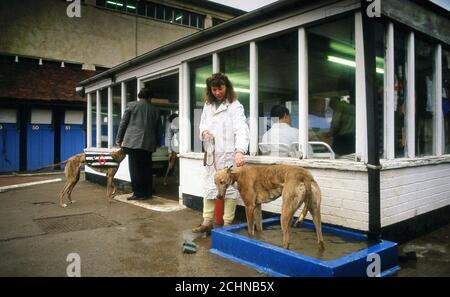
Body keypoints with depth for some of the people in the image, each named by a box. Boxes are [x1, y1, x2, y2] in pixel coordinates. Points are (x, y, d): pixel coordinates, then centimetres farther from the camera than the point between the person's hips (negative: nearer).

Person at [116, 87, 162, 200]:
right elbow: (159, 129, 15)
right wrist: (156, 143, 26)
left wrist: (119, 139, 11)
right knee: (146, 168, 9)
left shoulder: (131, 105, 6)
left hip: (133, 142, -3)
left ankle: (138, 193, -1)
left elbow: (123, 123, 4)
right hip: (148, 144, 3)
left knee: (135, 169, -1)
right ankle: (148, 192, 13)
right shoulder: (155, 110, 13)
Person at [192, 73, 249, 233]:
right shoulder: (208, 105, 12)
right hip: (211, 154, 6)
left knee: (229, 187, 0)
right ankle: (207, 221, 22)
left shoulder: (235, 106, -8)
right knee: (209, 187, 11)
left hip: (229, 154, -6)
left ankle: (227, 223, 11)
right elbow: (203, 123, 21)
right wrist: (204, 131, -4)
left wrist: (240, 151, -36)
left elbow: (241, 130, -20)